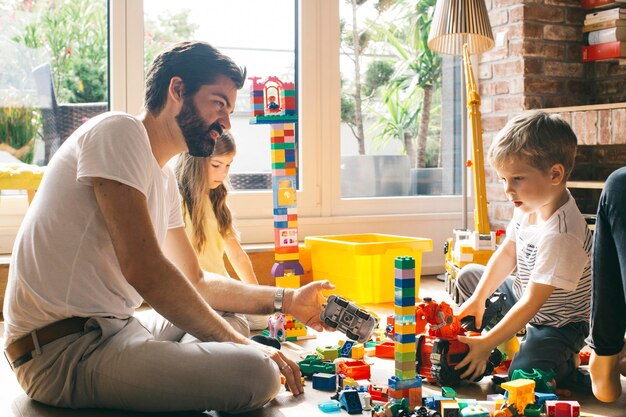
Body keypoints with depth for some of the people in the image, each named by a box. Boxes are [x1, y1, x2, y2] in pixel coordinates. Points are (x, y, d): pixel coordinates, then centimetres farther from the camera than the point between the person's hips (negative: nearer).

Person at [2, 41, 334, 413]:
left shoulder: (165, 176, 16)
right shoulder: (119, 132, -12)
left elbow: (195, 280, 20)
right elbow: (145, 271, -22)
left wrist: (287, 301, 11)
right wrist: (240, 344, -15)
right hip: (64, 348, -10)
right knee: (257, 375, -24)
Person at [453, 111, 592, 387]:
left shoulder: (561, 236, -36)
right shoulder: (529, 206, -8)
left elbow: (531, 303, -33)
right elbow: (507, 253, 6)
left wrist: (486, 344, -29)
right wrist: (478, 299, 0)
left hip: (557, 324, -9)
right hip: (522, 295, 9)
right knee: (468, 276, 15)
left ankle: (567, 363, 2)